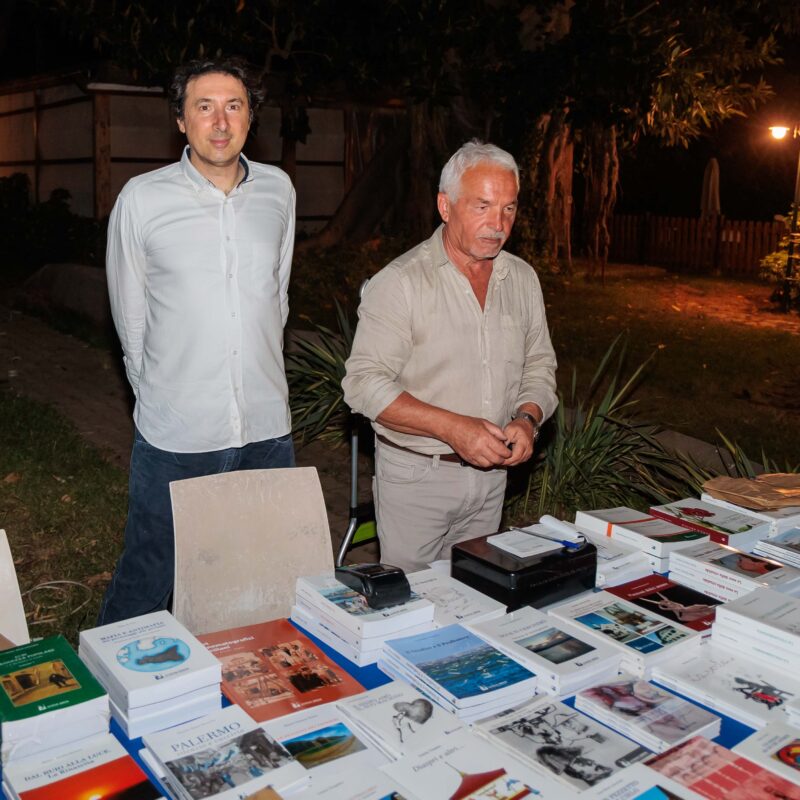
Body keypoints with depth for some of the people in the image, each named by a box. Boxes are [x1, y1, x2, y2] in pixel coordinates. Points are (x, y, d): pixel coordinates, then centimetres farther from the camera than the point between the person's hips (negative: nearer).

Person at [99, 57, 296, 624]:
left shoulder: (278, 190, 5)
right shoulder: (142, 198, -5)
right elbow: (130, 315, 5)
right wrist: (162, 393, 10)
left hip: (267, 429, 3)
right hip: (175, 435, -3)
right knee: (147, 582, 8)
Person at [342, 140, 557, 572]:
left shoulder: (522, 279, 6)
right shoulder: (401, 282, -13)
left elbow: (539, 366, 12)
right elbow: (365, 383, -18)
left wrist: (527, 419, -9)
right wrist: (452, 428, -26)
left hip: (490, 472, 5)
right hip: (415, 475, -5)